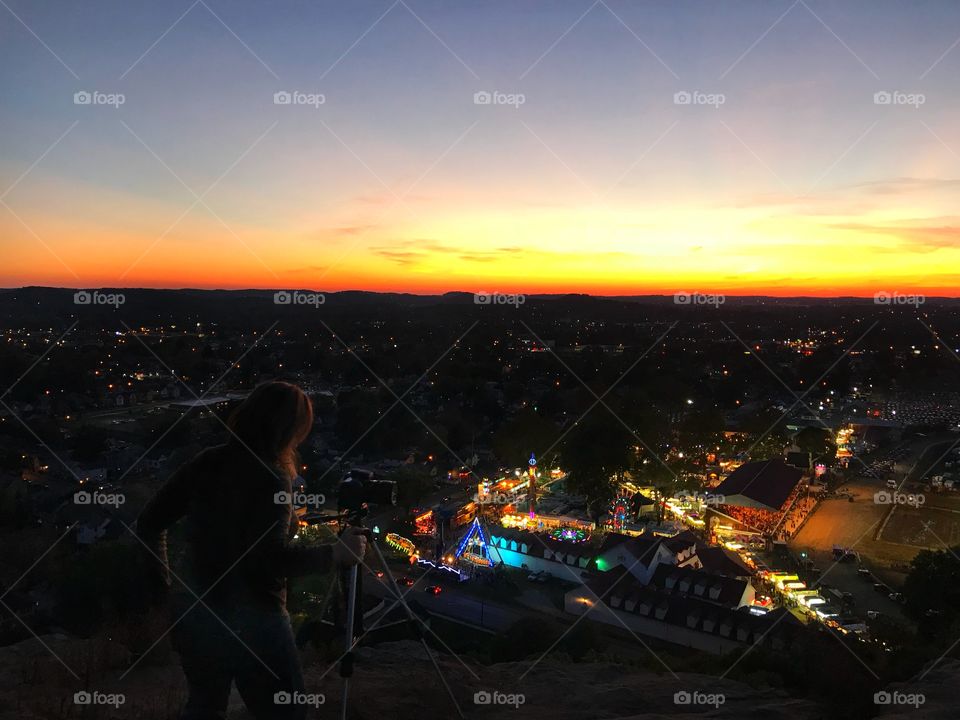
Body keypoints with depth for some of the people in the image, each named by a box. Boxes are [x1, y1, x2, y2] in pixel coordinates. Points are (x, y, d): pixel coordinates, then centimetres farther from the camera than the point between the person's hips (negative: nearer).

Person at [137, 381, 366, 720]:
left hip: (194, 614, 7)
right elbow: (270, 558, -26)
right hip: (252, 623, -7)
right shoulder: (270, 477, -19)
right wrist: (335, 553, -15)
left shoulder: (206, 462, 1)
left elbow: (148, 523, 5)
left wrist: (163, 588, 13)